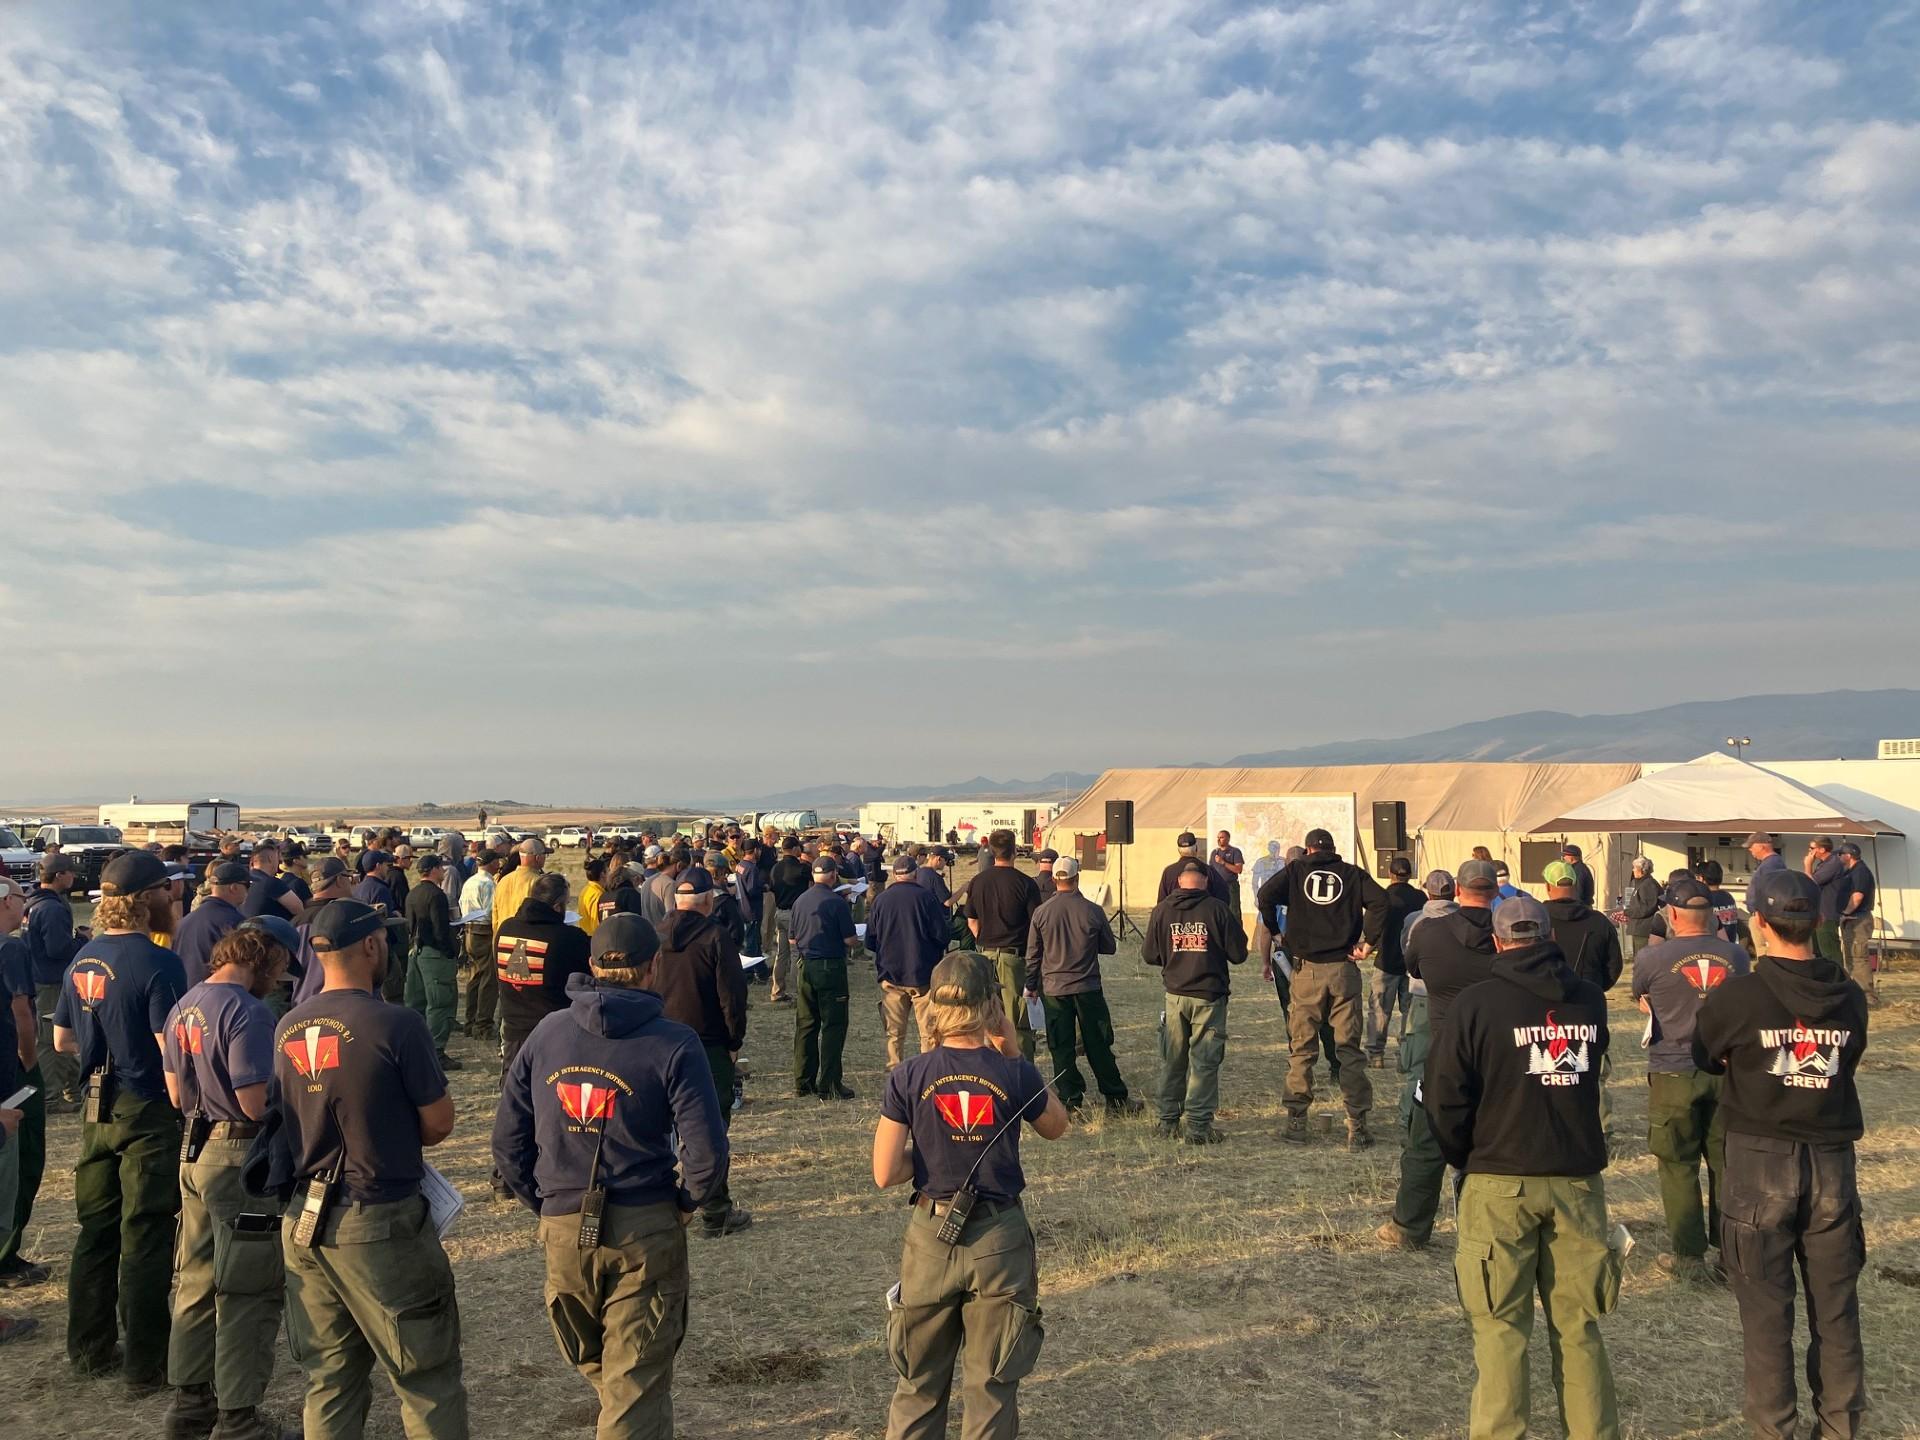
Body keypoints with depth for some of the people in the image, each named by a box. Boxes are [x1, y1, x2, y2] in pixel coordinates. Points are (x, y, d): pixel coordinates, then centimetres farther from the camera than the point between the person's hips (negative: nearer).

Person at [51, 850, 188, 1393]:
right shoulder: (158, 962, -19)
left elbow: (62, 1040, 16)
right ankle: (146, 1366, 9)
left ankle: (90, 1348, 29)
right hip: (148, 1111, -7)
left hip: (97, 1109, 7)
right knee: (145, 1241, 1)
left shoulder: (84, 959, 5)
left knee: (96, 1231, 18)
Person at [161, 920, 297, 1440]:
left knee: (196, 1281, 20)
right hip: (242, 1160, -9)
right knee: (247, 1293, 2)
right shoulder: (248, 1012, -22)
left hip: (196, 1152, 9)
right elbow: (256, 1104, -24)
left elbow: (177, 1094, 15)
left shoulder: (185, 1006, 7)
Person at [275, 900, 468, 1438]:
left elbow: (293, 1119, 15)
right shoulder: (395, 1024, -17)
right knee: (428, 1380, 6)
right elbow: (439, 1121, -10)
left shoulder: (287, 1029, 3)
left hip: (305, 1222, 7)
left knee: (329, 1380, 17)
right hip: (381, 1223, -7)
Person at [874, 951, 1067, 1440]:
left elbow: (884, 1175, -11)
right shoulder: (1014, 1074, -13)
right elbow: (1056, 1126, 7)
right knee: (992, 1385, 13)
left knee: (919, 1382, 18)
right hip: (1000, 1238, -1)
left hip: (931, 1237, 1)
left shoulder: (909, 1078, -12)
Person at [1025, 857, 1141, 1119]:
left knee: (1061, 1049, 7)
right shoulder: (1093, 911, -8)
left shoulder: (1041, 913, -5)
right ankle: (1116, 1100, 14)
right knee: (1098, 1046, 8)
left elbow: (1032, 954, 1)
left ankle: (1072, 1101, 7)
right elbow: (1109, 948, 5)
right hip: (1087, 988, 0)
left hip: (1053, 989, 0)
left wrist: (1032, 986, 13)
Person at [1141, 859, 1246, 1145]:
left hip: (1175, 995, 3)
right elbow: (1238, 954, -6)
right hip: (1209, 996, -3)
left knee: (1172, 1060, 13)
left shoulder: (1162, 910, -2)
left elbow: (1149, 955, 3)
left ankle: (1169, 1121, 19)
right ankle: (1197, 1124, 2)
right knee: (1204, 1062, 3)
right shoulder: (1217, 909, -10)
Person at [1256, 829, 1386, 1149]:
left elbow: (1266, 896, -8)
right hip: (1344, 969, 0)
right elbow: (1379, 900, -10)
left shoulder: (1295, 870, 6)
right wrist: (1368, 942, -4)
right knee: (1349, 1048, 4)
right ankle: (1357, 1127, 3)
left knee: (1302, 1048, 8)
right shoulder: (1353, 874, 6)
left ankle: (1296, 1122, 10)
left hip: (1306, 969, 0)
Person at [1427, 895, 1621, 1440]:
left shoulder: (1476, 1003, -11)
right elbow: (1588, 1076, 15)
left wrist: (1466, 1159, 6)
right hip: (1578, 1180, 4)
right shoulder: (1590, 1001, 3)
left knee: (1500, 1329, 4)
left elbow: (1445, 1100, -9)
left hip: (1499, 1185, -3)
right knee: (1579, 1327, 13)